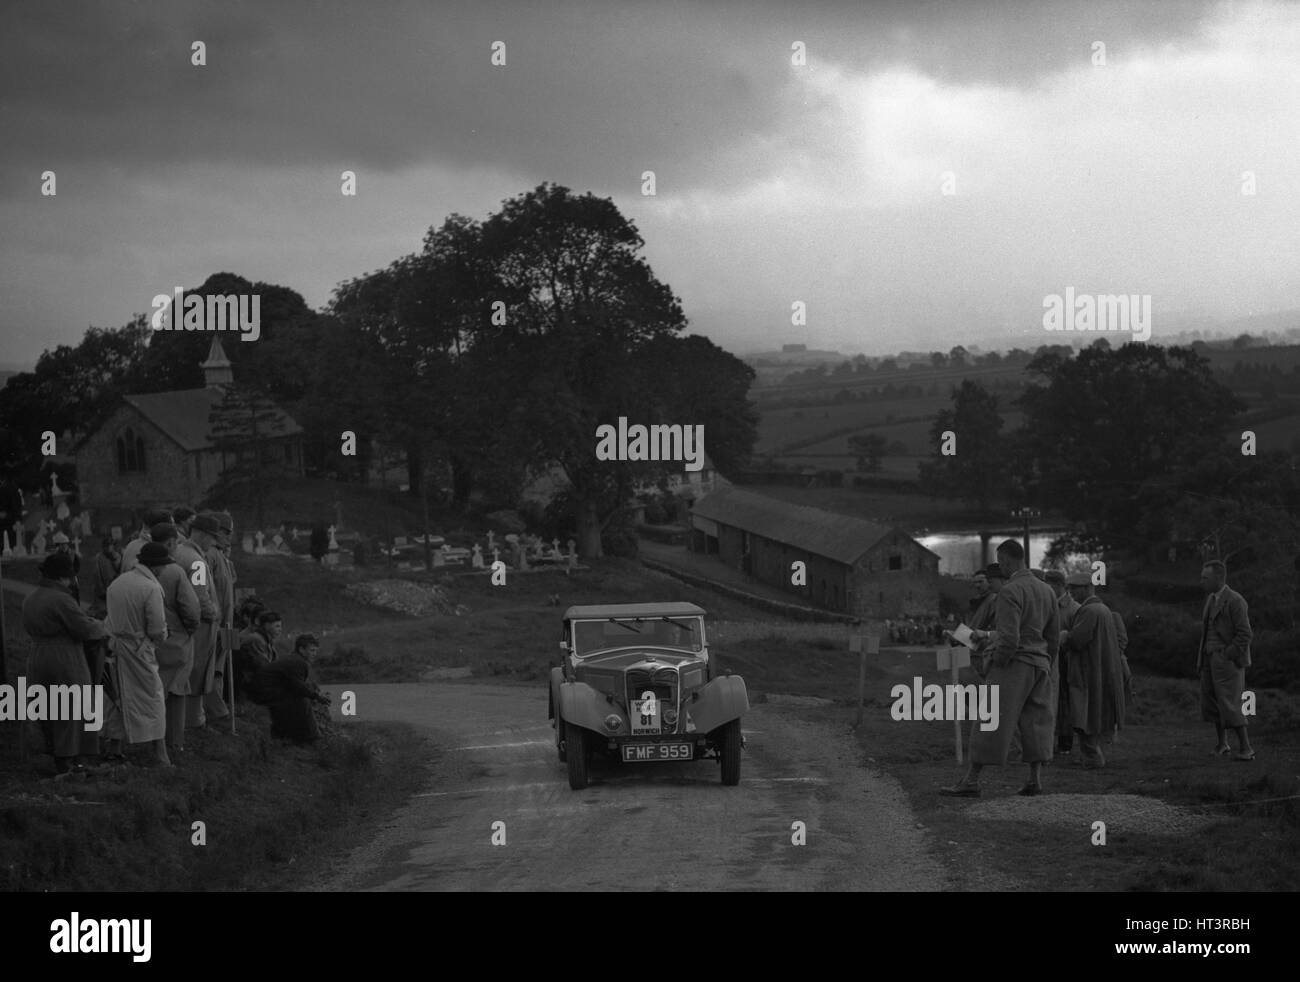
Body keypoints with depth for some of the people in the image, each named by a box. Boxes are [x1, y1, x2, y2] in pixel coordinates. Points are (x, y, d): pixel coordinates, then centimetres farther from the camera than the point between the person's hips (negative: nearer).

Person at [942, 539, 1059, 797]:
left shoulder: (1009, 592, -14)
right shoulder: (1046, 590, 11)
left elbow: (1009, 640, -20)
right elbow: (1054, 636, 17)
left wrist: (996, 666, -8)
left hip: (1015, 663, -7)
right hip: (1040, 665, 7)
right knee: (1035, 721, 10)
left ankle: (971, 780, -2)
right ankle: (1035, 779, 5)